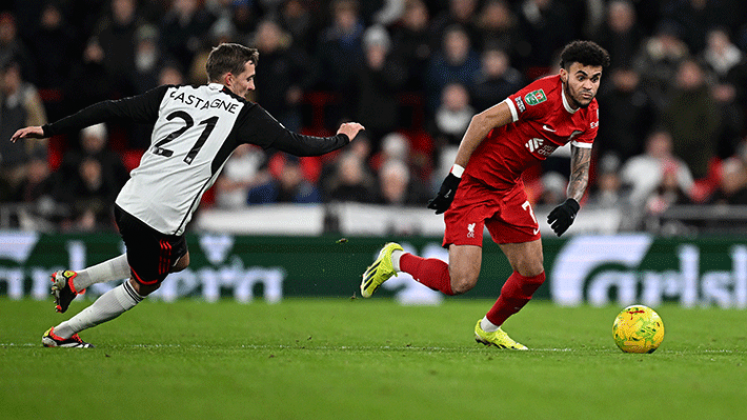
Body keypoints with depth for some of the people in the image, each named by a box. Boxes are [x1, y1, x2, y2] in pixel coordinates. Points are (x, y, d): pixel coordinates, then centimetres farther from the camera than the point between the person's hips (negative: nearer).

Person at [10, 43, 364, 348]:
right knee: (141, 287, 17)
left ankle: (75, 280, 23)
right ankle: (62, 334, 18)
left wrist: (48, 130, 12)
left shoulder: (171, 94, 11)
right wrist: (341, 139, 22)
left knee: (179, 259, 30)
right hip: (160, 220, -7)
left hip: (127, 202, 7)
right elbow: (296, 144, 4)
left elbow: (111, 110, 7)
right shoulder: (243, 114, -1)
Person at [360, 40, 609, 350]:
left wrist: (571, 204, -15)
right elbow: (483, 121, -23)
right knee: (461, 282, -16)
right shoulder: (545, 94, -25)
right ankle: (395, 260, 12)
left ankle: (489, 328, 32)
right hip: (473, 182, -8)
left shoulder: (589, 114, 0)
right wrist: (454, 177, -22)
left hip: (508, 186, 8)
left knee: (533, 274, 4)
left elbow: (581, 169, 6)